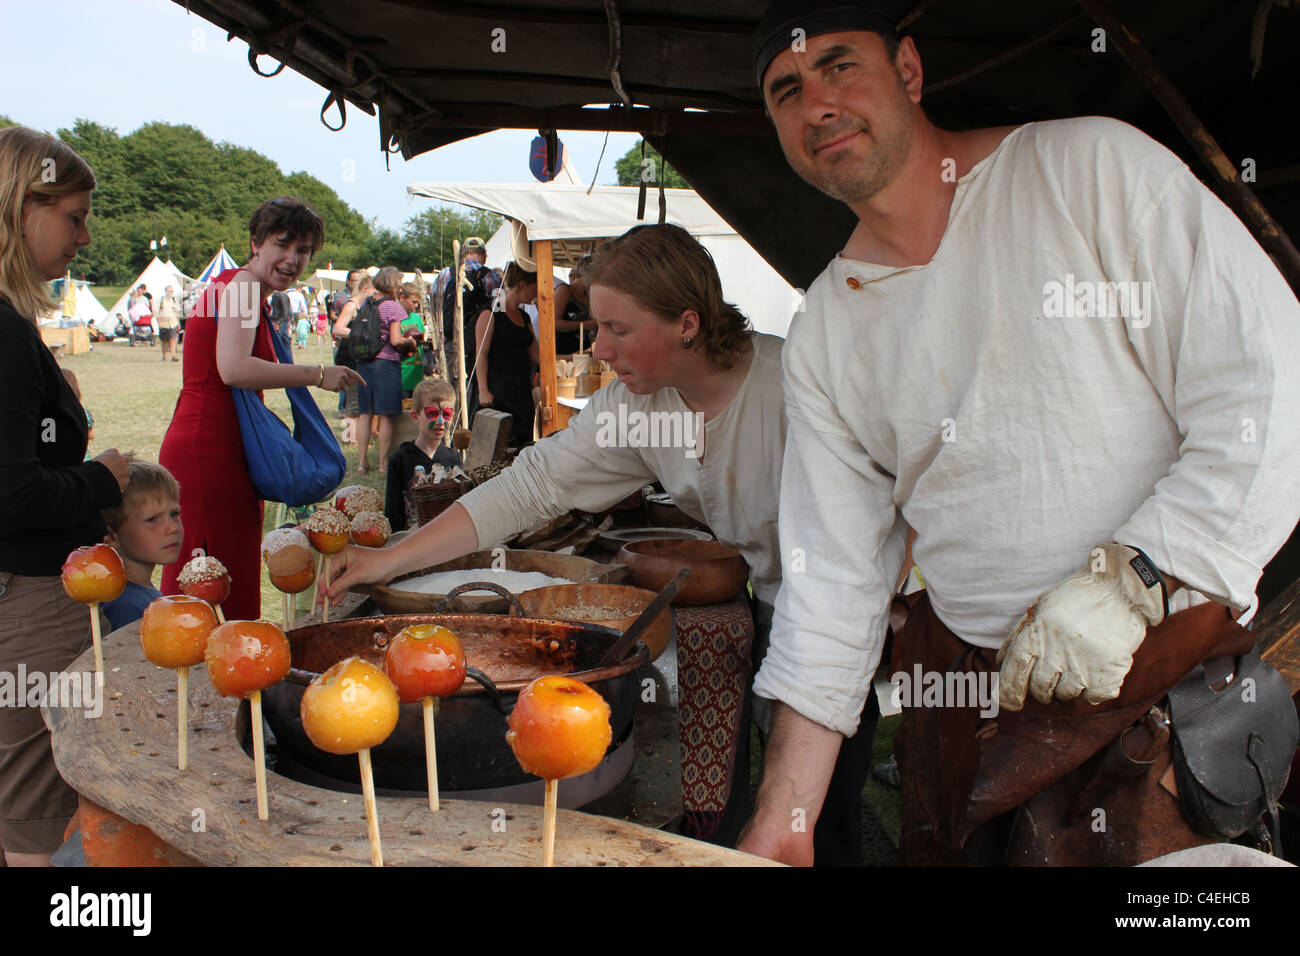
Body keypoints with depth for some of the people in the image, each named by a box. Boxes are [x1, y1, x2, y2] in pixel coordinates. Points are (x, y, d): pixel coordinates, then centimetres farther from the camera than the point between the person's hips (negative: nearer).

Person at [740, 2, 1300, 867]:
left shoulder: (1090, 166, -7)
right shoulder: (823, 334, 5)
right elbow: (834, 572, 3)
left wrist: (1129, 576, -23)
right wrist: (783, 817, -1)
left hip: (1164, 659, -3)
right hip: (965, 690, 4)